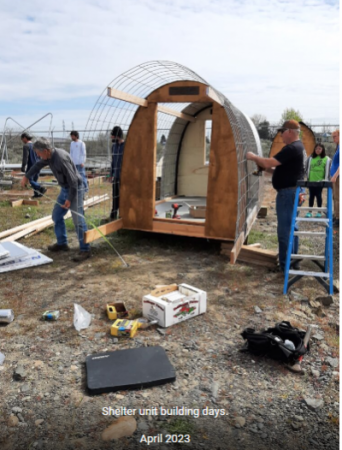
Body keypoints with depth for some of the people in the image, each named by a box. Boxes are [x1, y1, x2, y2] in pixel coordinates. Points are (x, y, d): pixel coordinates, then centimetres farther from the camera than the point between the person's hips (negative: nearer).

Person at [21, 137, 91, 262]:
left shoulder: (61, 158, -28)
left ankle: (85, 250, -6)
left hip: (74, 189, -10)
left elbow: (73, 180, -27)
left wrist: (70, 199, -22)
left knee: (78, 220, -11)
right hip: (65, 189, 10)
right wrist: (26, 176, 34)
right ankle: (62, 243, 28)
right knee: (56, 215, 15)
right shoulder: (49, 156, 1)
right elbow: (38, 165, 23)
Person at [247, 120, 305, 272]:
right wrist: (267, 169, 9)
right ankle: (293, 261, 24)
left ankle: (286, 265, 0)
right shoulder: (298, 147, 16)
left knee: (284, 229, -6)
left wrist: (254, 157, -5)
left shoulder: (291, 148, -18)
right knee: (291, 227, 15)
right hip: (293, 191, 11)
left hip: (287, 192, -11)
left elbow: (269, 163, -22)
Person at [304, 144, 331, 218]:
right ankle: (309, 211, 13)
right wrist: (307, 177, 7)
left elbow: (327, 170, 1)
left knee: (318, 195, 2)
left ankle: (319, 212, 12)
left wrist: (326, 180, -4)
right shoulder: (310, 158, 6)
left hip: (320, 181, -2)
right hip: (311, 180, 2)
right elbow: (307, 169, 11)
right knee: (311, 195, 7)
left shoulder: (327, 159, 2)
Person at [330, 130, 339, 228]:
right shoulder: (338, 147, 15)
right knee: (335, 198, 14)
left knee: (338, 198, -6)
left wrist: (335, 176, -25)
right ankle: (335, 217, 23)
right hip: (335, 176, 9)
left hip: (338, 177, -9)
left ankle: (338, 220, -1)